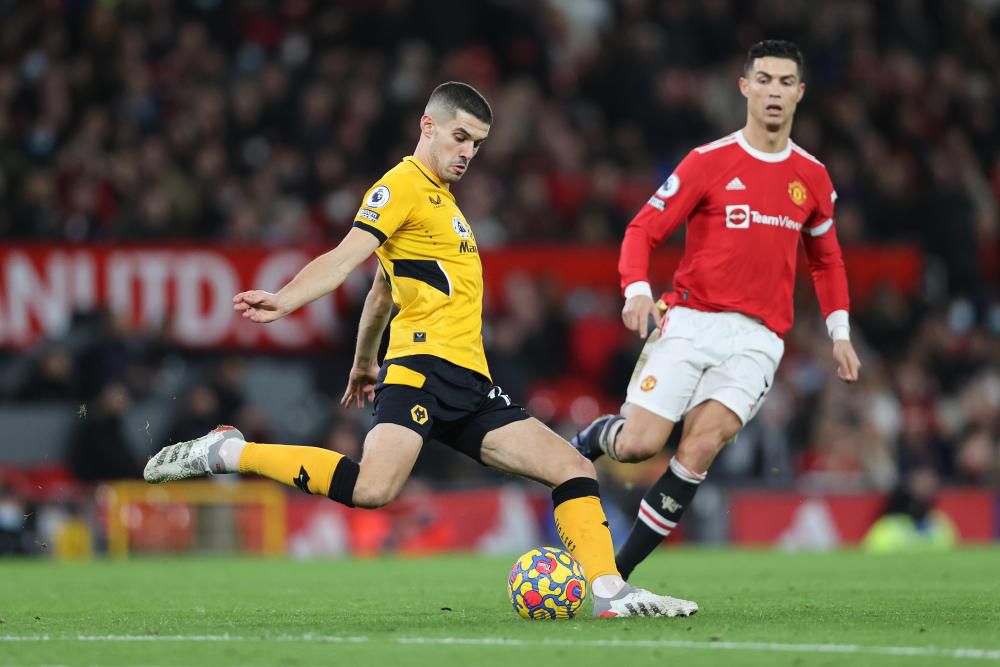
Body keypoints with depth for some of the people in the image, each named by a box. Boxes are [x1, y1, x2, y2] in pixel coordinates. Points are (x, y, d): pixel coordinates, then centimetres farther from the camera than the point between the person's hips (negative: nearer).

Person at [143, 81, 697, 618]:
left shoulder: (441, 198, 26)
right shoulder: (403, 186, -1)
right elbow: (345, 257, -15)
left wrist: (363, 363, 42)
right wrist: (283, 301, -33)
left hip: (468, 383, 10)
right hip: (424, 361, -9)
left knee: (573, 468, 1)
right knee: (373, 488, -30)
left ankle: (611, 593, -1)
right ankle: (228, 452, -18)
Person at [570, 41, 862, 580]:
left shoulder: (812, 177, 10)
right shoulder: (709, 162, -1)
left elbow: (826, 258, 25)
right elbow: (644, 229, -1)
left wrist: (839, 333, 19)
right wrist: (637, 290, -19)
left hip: (757, 338, 2)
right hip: (690, 321, -1)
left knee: (703, 443, -20)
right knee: (639, 445, -14)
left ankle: (614, 575, -13)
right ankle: (590, 439, 26)